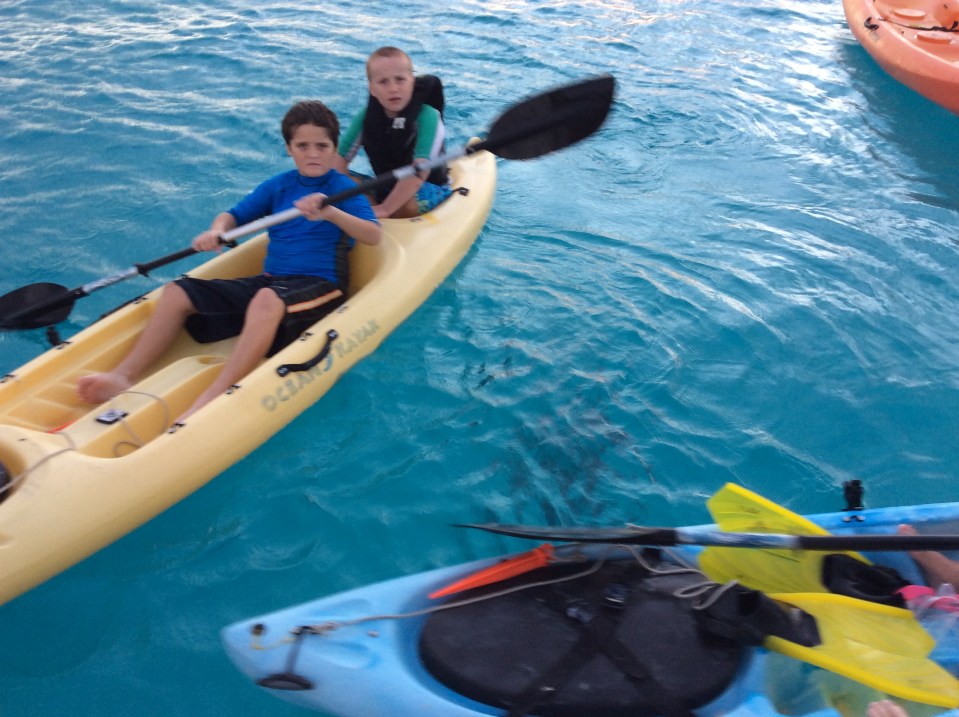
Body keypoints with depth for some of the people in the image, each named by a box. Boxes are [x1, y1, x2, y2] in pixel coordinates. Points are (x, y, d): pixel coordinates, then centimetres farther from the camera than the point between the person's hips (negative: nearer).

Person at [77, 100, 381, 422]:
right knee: (178, 292, -5)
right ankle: (125, 375, -10)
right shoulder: (277, 186, 13)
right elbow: (233, 215, 15)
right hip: (268, 281, 6)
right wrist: (216, 230, -9)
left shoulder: (343, 188, -1)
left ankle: (207, 403, -45)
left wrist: (330, 213, -33)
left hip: (320, 287, -6)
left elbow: (373, 235, -16)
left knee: (267, 300, -41)